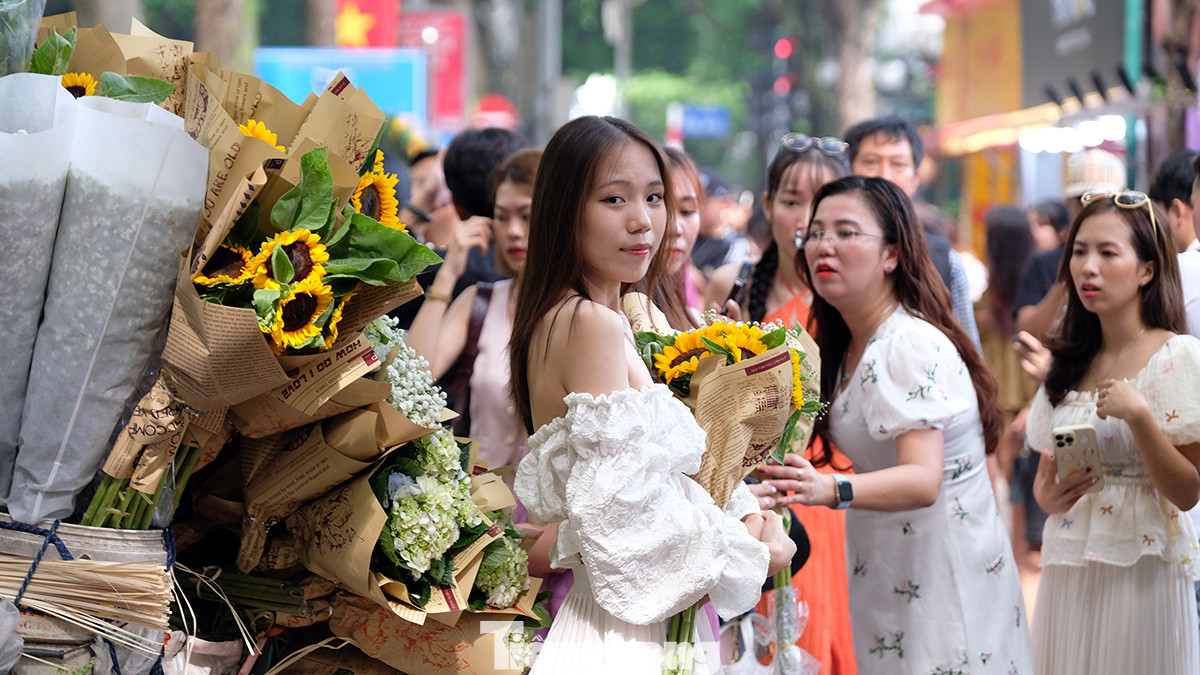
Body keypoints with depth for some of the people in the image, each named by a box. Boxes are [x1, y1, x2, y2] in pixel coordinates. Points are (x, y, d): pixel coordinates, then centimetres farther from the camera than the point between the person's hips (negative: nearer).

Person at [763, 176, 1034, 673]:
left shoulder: (912, 346, -20)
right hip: (886, 573, 9)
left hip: (945, 572, -9)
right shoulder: (848, 345, 8)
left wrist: (830, 490, -48)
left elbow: (923, 479, -31)